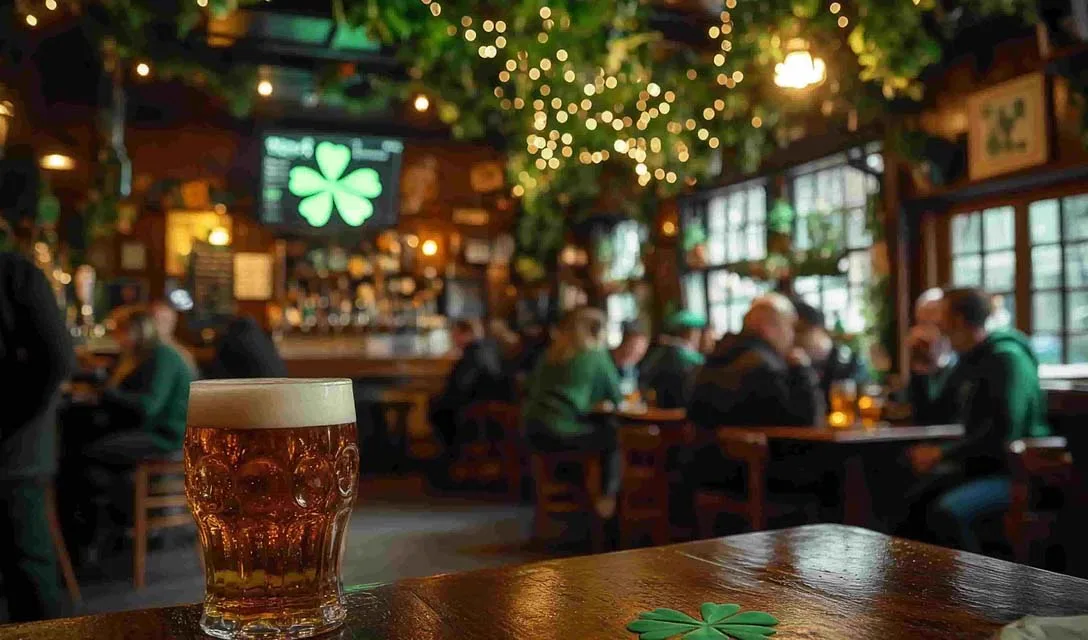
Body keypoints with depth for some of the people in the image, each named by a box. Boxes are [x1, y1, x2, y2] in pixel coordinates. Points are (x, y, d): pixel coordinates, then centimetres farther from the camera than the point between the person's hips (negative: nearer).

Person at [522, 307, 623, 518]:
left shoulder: (552, 353, 16)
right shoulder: (596, 356, -1)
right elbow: (616, 397, 7)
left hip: (533, 430, 7)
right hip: (561, 433, -7)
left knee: (597, 429, 28)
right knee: (613, 435, 16)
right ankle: (607, 498, 16)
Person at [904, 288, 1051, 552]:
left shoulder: (1006, 358, -17)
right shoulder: (967, 360, 11)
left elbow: (1004, 432, -26)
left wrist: (942, 454, -23)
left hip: (1016, 470, -9)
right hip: (979, 464, 9)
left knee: (945, 512, -29)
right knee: (914, 499, -6)